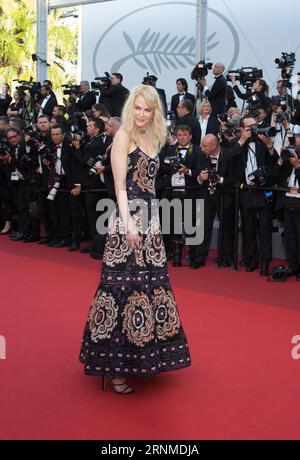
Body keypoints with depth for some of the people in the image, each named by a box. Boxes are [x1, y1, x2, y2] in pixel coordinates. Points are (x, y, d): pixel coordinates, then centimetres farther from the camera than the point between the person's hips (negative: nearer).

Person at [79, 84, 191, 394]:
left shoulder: (153, 139, 15)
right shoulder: (123, 136, -6)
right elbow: (120, 186, -12)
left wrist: (150, 221, 11)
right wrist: (129, 223, -21)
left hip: (149, 218, 8)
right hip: (128, 220, -8)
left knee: (149, 283, 11)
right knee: (124, 285, -7)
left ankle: (143, 354, 25)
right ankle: (115, 367, 0)